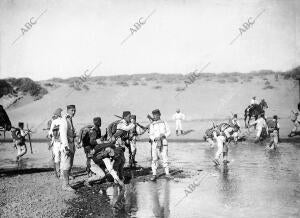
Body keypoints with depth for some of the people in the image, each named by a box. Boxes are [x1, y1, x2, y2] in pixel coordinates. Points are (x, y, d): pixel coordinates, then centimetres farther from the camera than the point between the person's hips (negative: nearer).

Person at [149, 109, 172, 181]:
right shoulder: (152, 125, 7)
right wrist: (155, 138, -18)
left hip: (163, 143, 0)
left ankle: (167, 173, 5)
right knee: (154, 159, -2)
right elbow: (150, 135, 2)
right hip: (155, 143, 0)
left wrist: (164, 135, -10)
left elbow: (169, 132, 9)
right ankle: (154, 174, 3)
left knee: (165, 158, -4)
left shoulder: (164, 123, 9)